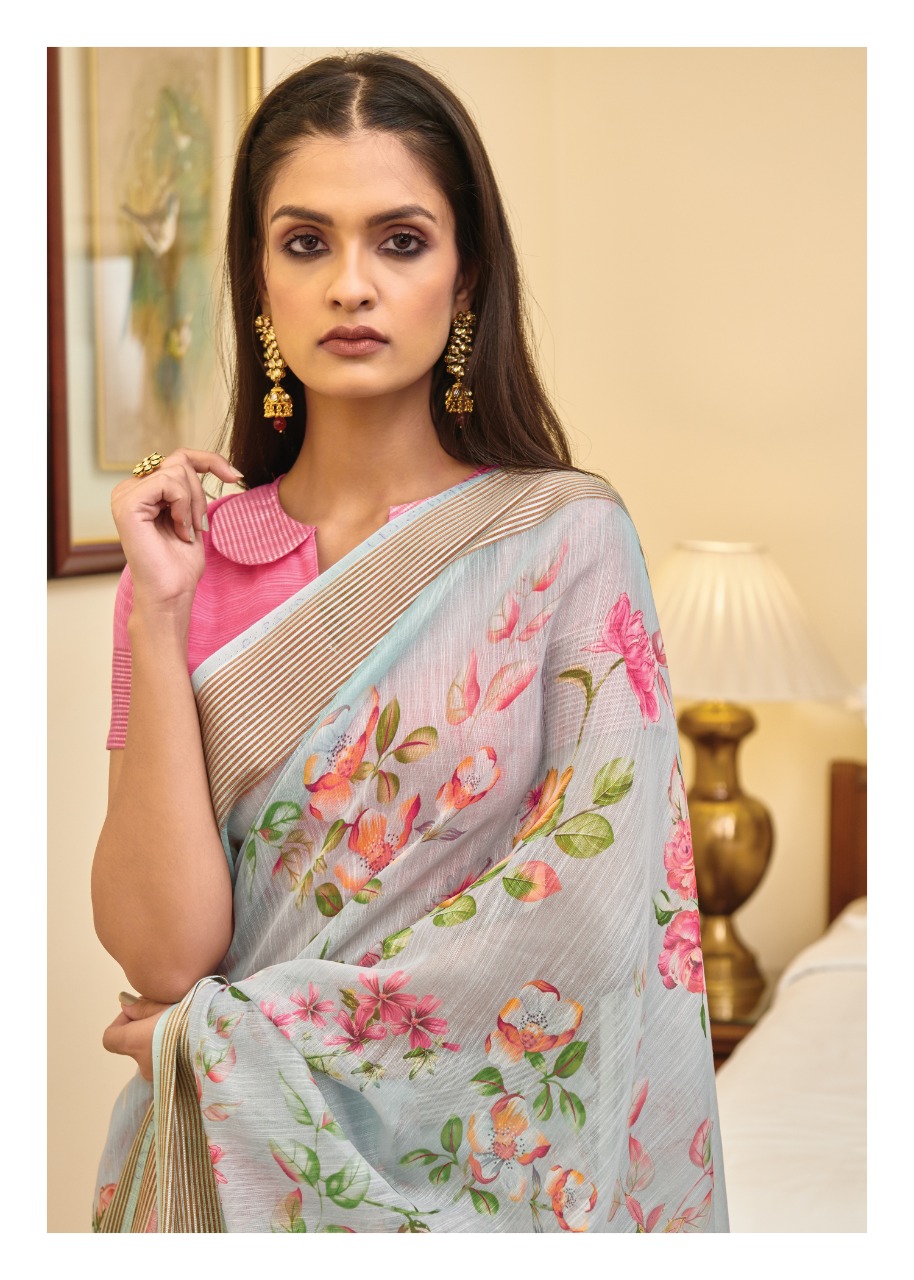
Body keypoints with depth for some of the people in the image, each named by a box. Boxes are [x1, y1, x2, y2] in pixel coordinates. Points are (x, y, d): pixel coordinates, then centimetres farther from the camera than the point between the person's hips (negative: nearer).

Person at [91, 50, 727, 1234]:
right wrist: (155, 615, -16)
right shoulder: (193, 559, -2)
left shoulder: (566, 537, -8)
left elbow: (596, 894, -18)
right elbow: (163, 949, -11)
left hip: (486, 1168, -2)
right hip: (233, 1171, 2)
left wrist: (240, 1029, -13)